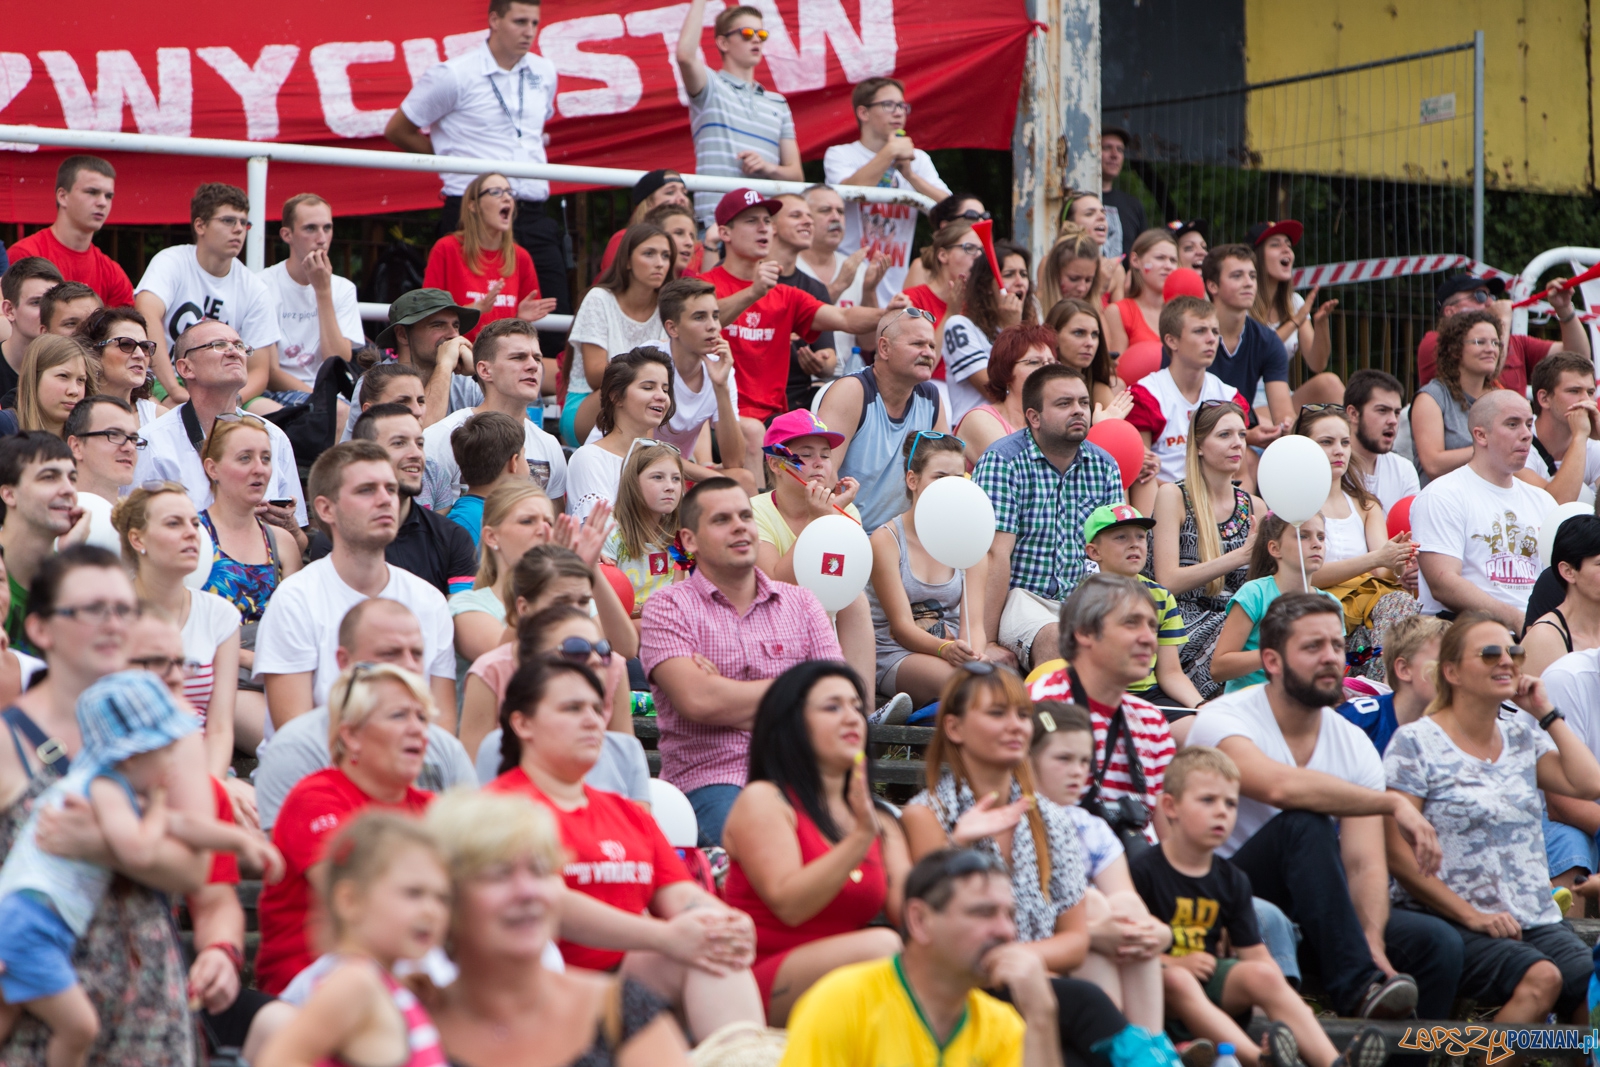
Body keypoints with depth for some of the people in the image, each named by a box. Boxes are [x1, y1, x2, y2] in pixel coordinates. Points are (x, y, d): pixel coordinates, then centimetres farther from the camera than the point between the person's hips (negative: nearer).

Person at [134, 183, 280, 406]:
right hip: (161, 385, -5)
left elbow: (258, 371, 3)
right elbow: (147, 314, -26)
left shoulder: (255, 291, 4)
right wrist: (175, 390, -38)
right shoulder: (171, 263, -7)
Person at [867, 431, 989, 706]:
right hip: (894, 656, -4)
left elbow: (974, 623, -3)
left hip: (954, 650, 4)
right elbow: (901, 626, -12)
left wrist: (973, 656, -28)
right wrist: (945, 649, -34)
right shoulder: (886, 539, -4)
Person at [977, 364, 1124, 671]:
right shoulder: (1002, 462, -8)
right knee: (1054, 639, -35)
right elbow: (996, 554, -16)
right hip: (1018, 598, -5)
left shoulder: (1104, 466, 10)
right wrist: (988, 643, -21)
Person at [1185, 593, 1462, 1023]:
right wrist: (1394, 803, -28)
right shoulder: (1223, 722, -13)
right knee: (1304, 823, -33)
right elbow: (1281, 786, -34)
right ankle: (1358, 988, -37)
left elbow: (1365, 863, -4)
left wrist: (1372, 941, -24)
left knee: (1437, 943, -18)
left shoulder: (1354, 743, 6)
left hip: (1313, 915, 5)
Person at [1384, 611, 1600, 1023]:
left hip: (1537, 922, 5)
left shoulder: (1523, 737, 18)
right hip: (1451, 924, -5)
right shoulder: (1416, 742, 0)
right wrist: (1471, 916, -14)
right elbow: (1398, 854, -7)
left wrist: (1546, 714, 8)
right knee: (1540, 978, -32)